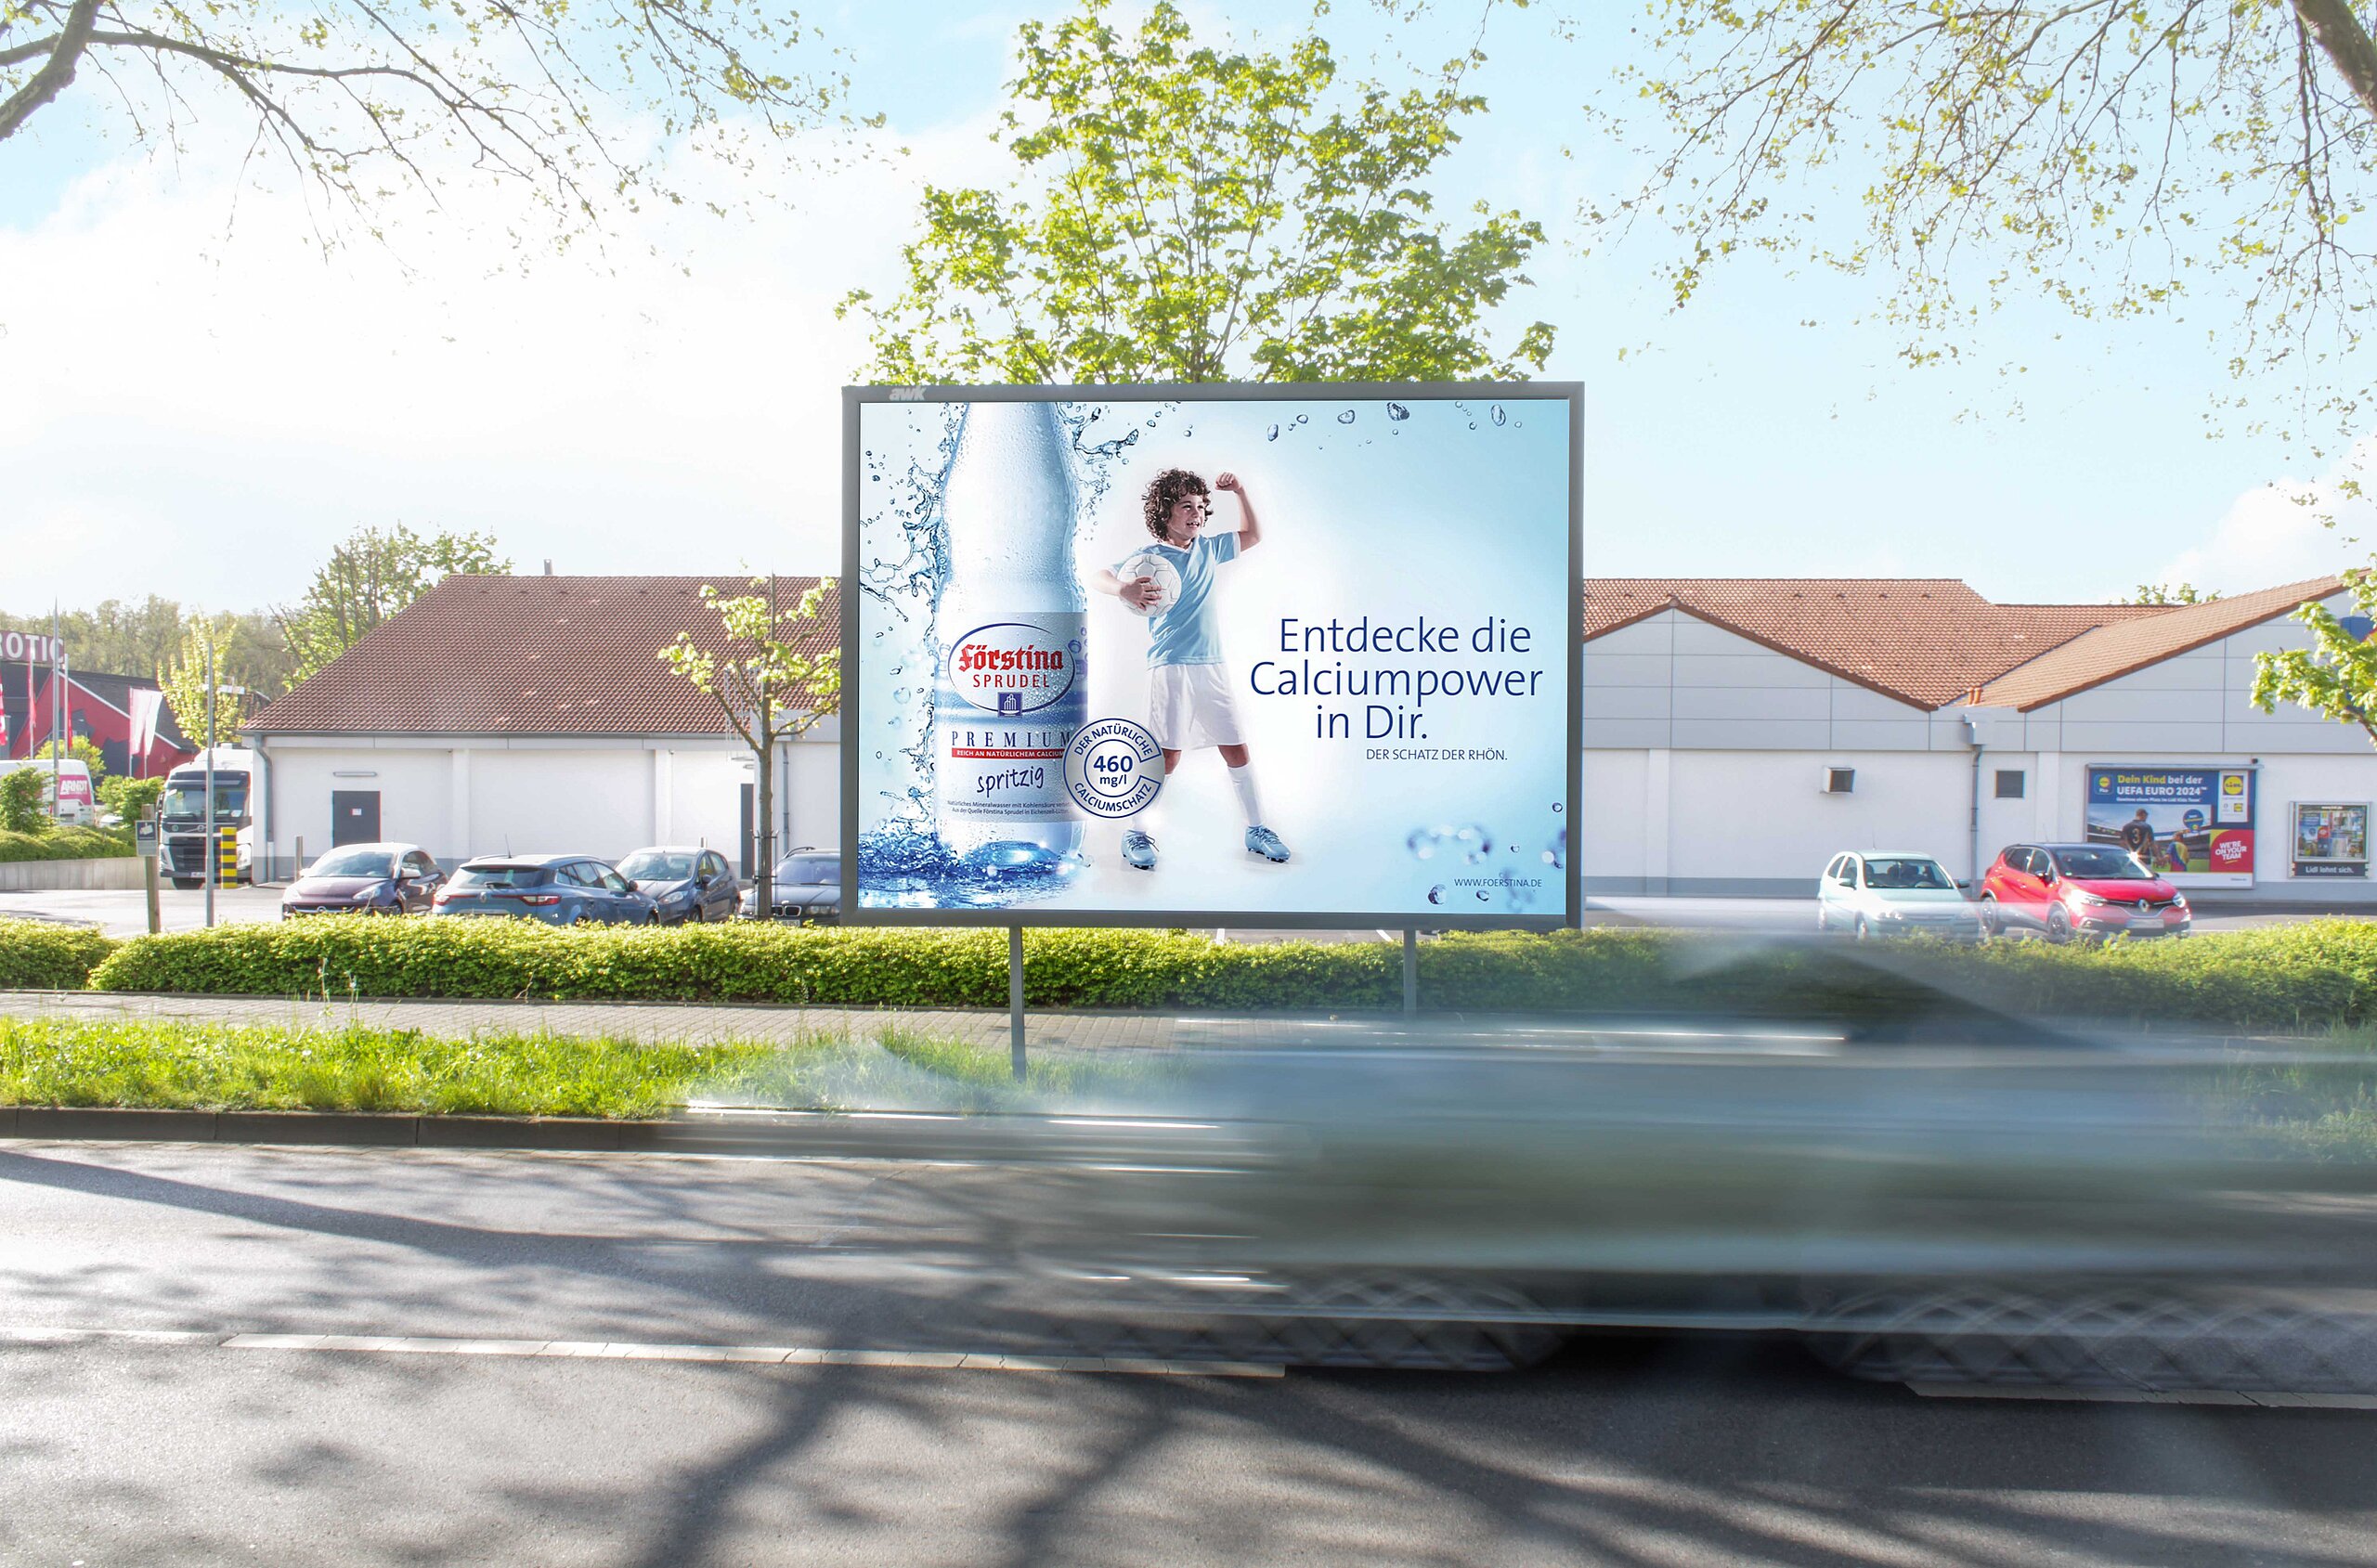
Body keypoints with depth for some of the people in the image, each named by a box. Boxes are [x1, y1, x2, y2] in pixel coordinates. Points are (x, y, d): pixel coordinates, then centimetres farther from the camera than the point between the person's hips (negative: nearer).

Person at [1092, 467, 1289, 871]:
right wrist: (1123, 589, -31)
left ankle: (1256, 830, 17)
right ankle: (1135, 834, 6)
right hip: (1170, 667, -5)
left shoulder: (1209, 548, 14)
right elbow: (1098, 578, -10)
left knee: (1237, 750, 6)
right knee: (1167, 756, -8)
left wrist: (1240, 492, 16)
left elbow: (1253, 536, 28)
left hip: (1212, 667, 5)